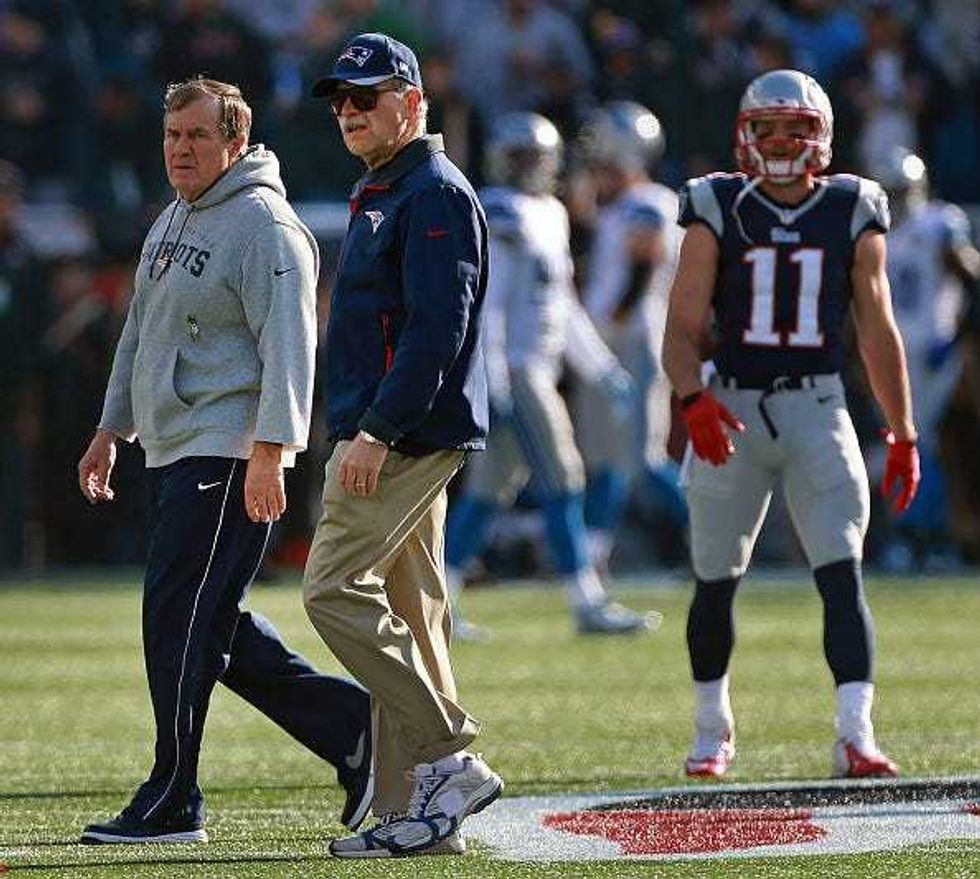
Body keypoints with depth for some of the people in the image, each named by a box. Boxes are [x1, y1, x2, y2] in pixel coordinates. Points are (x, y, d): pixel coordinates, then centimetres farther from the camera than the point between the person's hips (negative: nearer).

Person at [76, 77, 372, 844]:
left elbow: (287, 344, -20)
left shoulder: (263, 226, -12)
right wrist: (112, 429, 27)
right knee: (211, 624, 9)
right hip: (175, 454, 10)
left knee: (180, 618, -9)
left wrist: (269, 451, -27)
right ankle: (351, 726, 15)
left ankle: (172, 804, -4)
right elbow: (141, 334, 28)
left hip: (229, 456, -10)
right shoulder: (174, 221, 19)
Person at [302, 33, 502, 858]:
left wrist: (377, 432, -24)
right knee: (406, 614, 8)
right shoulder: (379, 195, 20)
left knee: (337, 589, -14)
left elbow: (437, 328, -21)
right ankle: (414, 813, 8)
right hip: (393, 439, 10)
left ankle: (450, 759, -12)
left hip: (409, 436, -10)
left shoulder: (435, 194, -12)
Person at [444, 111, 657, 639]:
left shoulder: (548, 216, 17)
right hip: (513, 372, -10)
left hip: (535, 370, 10)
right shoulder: (504, 219, -14)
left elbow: (563, 308, 23)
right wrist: (491, 387, -22)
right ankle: (588, 605, -5)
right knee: (561, 484, -8)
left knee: (489, 490, 11)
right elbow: (486, 308, -18)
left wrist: (604, 372, 23)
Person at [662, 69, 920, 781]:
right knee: (715, 582, 8)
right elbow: (684, 329, -4)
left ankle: (856, 736, -19)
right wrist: (693, 401, -22)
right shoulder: (717, 214, 0)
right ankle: (713, 728, 27)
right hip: (732, 410, 0)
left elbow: (878, 332, 9)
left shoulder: (852, 216, 3)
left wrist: (903, 434, 8)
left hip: (817, 409, 0)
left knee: (842, 575, -13)